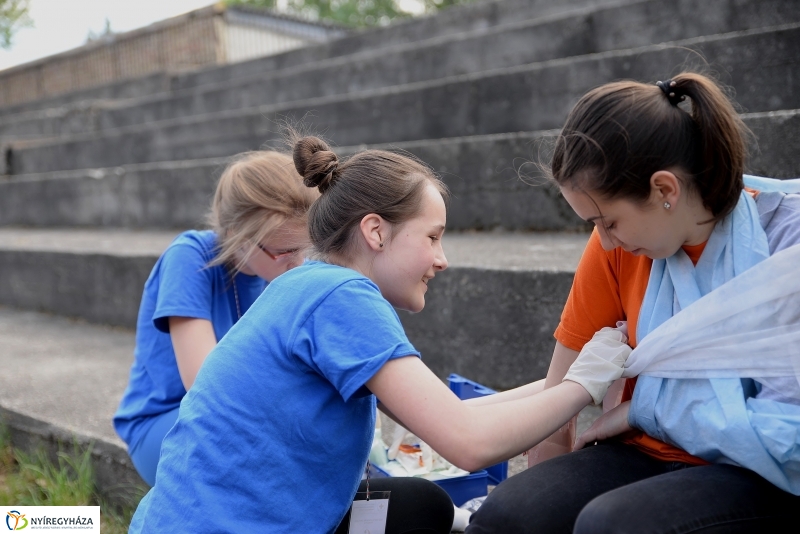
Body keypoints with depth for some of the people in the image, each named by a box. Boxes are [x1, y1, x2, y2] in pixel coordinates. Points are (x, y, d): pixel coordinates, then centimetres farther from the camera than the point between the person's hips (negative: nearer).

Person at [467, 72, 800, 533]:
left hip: (762, 476, -3)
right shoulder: (617, 247, -3)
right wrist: (549, 492, 1)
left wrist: (643, 405, -12)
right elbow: (563, 387, 1)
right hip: (650, 452, 4)